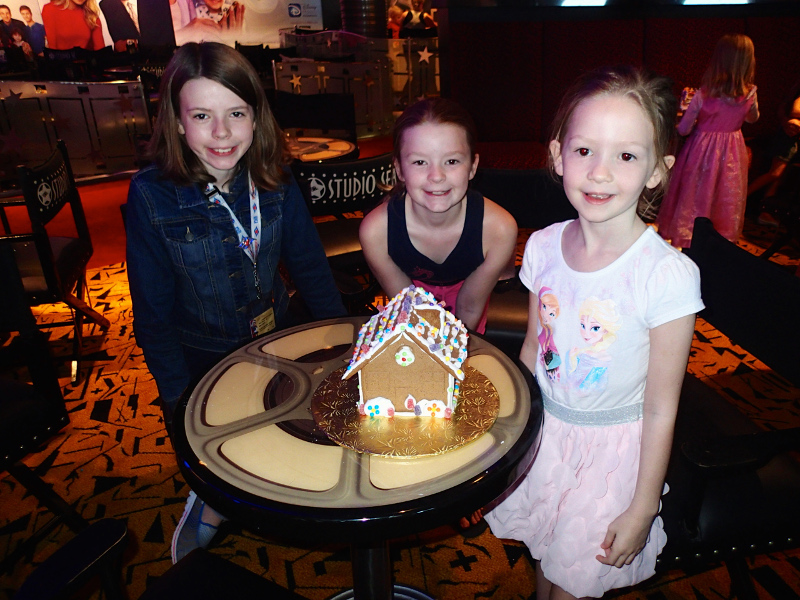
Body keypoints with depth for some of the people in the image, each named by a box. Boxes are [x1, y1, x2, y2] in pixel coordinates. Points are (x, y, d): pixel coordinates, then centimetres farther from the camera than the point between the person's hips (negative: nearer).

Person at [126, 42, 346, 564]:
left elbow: (311, 268, -3)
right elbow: (153, 310, -14)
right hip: (200, 361, -3)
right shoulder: (151, 195, -20)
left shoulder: (275, 182, -13)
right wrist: (180, 398, -14)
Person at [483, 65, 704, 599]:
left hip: (613, 448, -3)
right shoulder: (544, 246, -11)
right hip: (545, 430, 4)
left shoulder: (667, 275, -25)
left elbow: (661, 410, -16)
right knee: (543, 557, 26)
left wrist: (641, 511, -9)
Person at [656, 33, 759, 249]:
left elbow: (682, 130, -11)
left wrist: (685, 102, 4)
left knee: (695, 196, 10)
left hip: (703, 150, -3)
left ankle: (684, 236, 20)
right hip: (732, 151, 3)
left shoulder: (702, 96, -20)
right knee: (727, 198, 17)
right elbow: (753, 118, 12)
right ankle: (723, 234, 30)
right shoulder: (750, 94, -9)